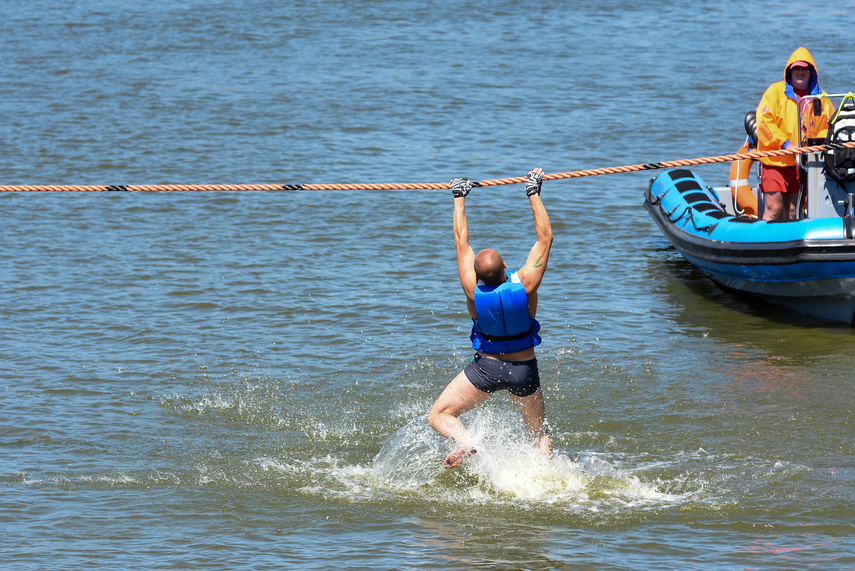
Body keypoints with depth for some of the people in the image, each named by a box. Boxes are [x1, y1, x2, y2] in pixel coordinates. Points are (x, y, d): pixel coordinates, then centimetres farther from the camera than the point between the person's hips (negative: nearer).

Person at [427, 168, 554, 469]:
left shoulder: (473, 289, -22)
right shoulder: (526, 283, -23)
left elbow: (461, 241, -10)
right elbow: (545, 237, -13)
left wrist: (459, 199, -1)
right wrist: (534, 193, -7)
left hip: (486, 367, -1)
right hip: (524, 368, 1)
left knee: (439, 416, 5)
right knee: (540, 434, 18)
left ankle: (467, 442, -24)